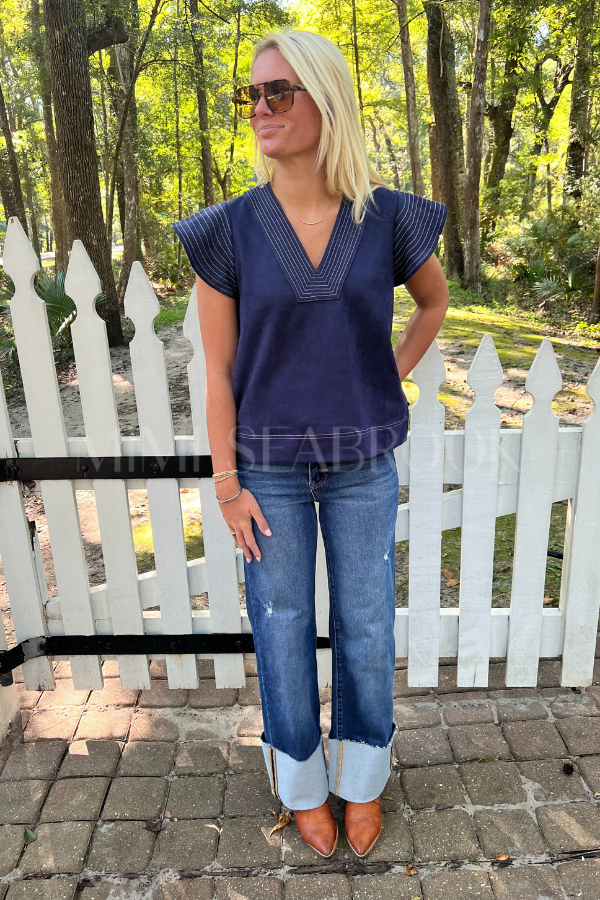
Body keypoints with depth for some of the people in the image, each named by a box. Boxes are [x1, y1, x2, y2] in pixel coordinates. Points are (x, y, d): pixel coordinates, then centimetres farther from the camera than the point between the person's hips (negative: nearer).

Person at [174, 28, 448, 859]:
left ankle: (362, 780, 40)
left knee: (366, 629, 12)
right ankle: (303, 783, 39)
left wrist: (390, 381, 5)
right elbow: (218, 368, -5)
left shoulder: (389, 219, -5)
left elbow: (435, 300, 15)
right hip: (270, 465, 0)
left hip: (363, 463, 1)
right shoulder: (229, 230, -7)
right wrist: (227, 484, -6)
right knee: (282, 630, 11)